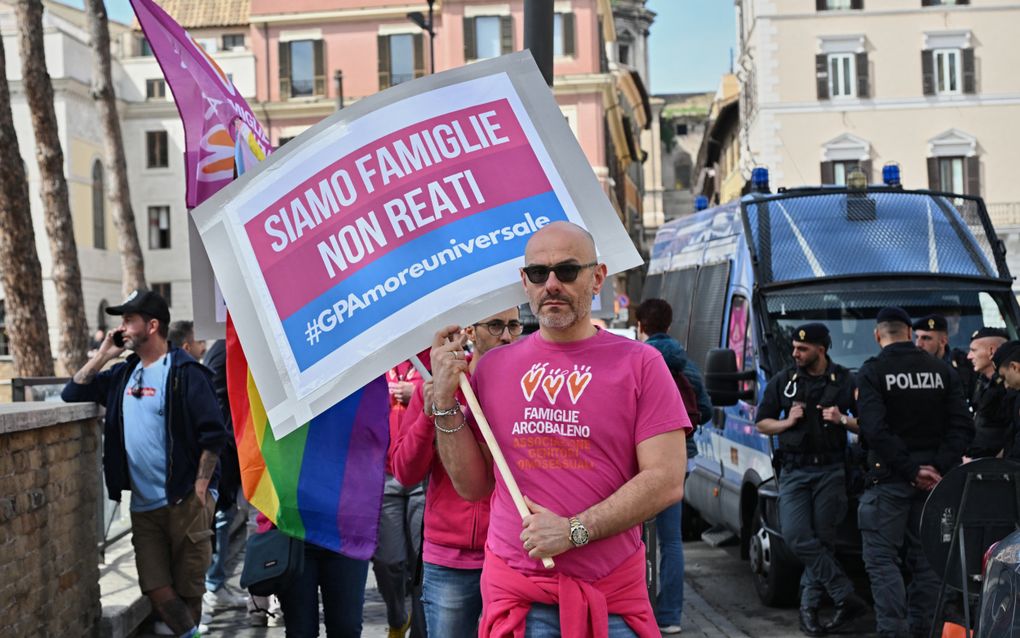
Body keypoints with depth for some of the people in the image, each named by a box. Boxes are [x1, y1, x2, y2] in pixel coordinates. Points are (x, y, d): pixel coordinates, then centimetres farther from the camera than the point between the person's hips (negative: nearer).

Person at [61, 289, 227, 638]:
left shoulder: (184, 372, -9)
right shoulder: (124, 373, 13)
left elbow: (213, 435, -13)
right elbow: (72, 394, 14)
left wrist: (199, 491, -16)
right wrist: (102, 355, 5)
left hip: (184, 501, -6)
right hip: (143, 505, 6)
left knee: (187, 588, 4)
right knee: (156, 589, 2)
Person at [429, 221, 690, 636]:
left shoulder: (640, 364, -2)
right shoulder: (494, 367, 7)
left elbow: (666, 481, -8)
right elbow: (473, 486, 8)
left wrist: (573, 531, -15)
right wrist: (445, 402, -3)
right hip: (514, 593, 2)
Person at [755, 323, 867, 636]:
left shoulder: (845, 380, 5)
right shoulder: (783, 380, 11)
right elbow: (762, 423, 14)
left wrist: (843, 420, -10)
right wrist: (788, 421, -4)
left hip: (830, 470, -2)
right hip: (794, 471, 2)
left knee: (822, 539, -2)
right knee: (796, 536, -14)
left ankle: (809, 605, 9)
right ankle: (846, 597, -12)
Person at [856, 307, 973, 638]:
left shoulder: (872, 372, -6)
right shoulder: (942, 371, 7)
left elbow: (875, 429, -17)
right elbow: (963, 425, 0)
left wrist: (911, 470, -14)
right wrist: (938, 467, -6)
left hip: (889, 476, -4)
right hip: (933, 478, 4)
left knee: (882, 558, 0)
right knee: (926, 557, 13)